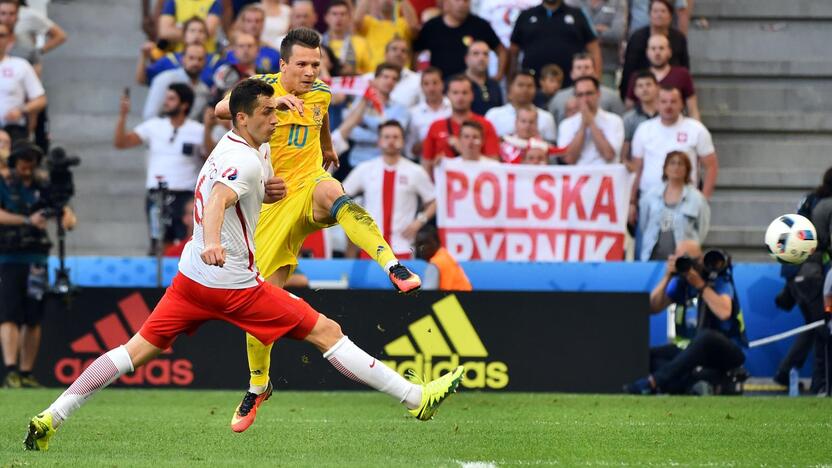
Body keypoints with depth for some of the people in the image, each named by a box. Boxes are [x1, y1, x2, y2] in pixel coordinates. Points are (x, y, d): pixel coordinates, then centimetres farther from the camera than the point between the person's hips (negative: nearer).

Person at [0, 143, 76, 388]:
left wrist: (68, 218, -23)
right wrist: (27, 220, -27)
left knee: (33, 320, 5)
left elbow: (65, 208, 2)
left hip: (36, 259, 4)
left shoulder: (44, 187, 10)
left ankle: (26, 374, 12)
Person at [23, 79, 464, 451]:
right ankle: (416, 397, -4)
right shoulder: (245, 161, -17)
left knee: (138, 349, 7)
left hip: (193, 273, 9)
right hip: (233, 284, -9)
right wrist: (212, 242, -56)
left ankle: (51, 417, -2)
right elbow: (217, 200, -37)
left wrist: (268, 190, 11)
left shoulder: (229, 144, 13)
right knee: (328, 333, -4)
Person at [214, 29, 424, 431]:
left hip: (309, 184, 1)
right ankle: (257, 387, 20)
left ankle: (394, 267, -55)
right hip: (273, 202, -1)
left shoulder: (321, 93, 5)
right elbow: (222, 109, -30)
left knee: (331, 191, -38)